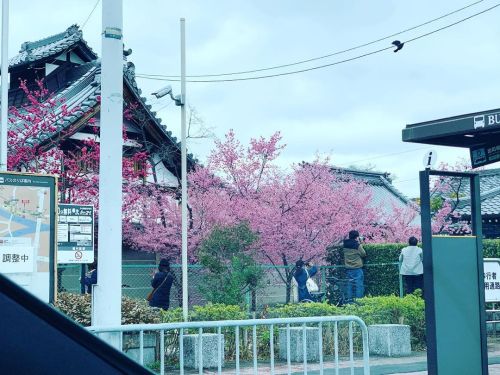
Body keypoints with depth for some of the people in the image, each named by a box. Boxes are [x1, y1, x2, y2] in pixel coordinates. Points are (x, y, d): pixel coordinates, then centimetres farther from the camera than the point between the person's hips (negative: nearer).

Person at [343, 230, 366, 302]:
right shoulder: (357, 245, -13)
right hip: (357, 268, -6)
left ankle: (349, 299, 10)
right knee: (359, 284, -1)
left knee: (350, 284, 11)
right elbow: (363, 254, -4)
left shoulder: (345, 245, 4)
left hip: (348, 268, 6)